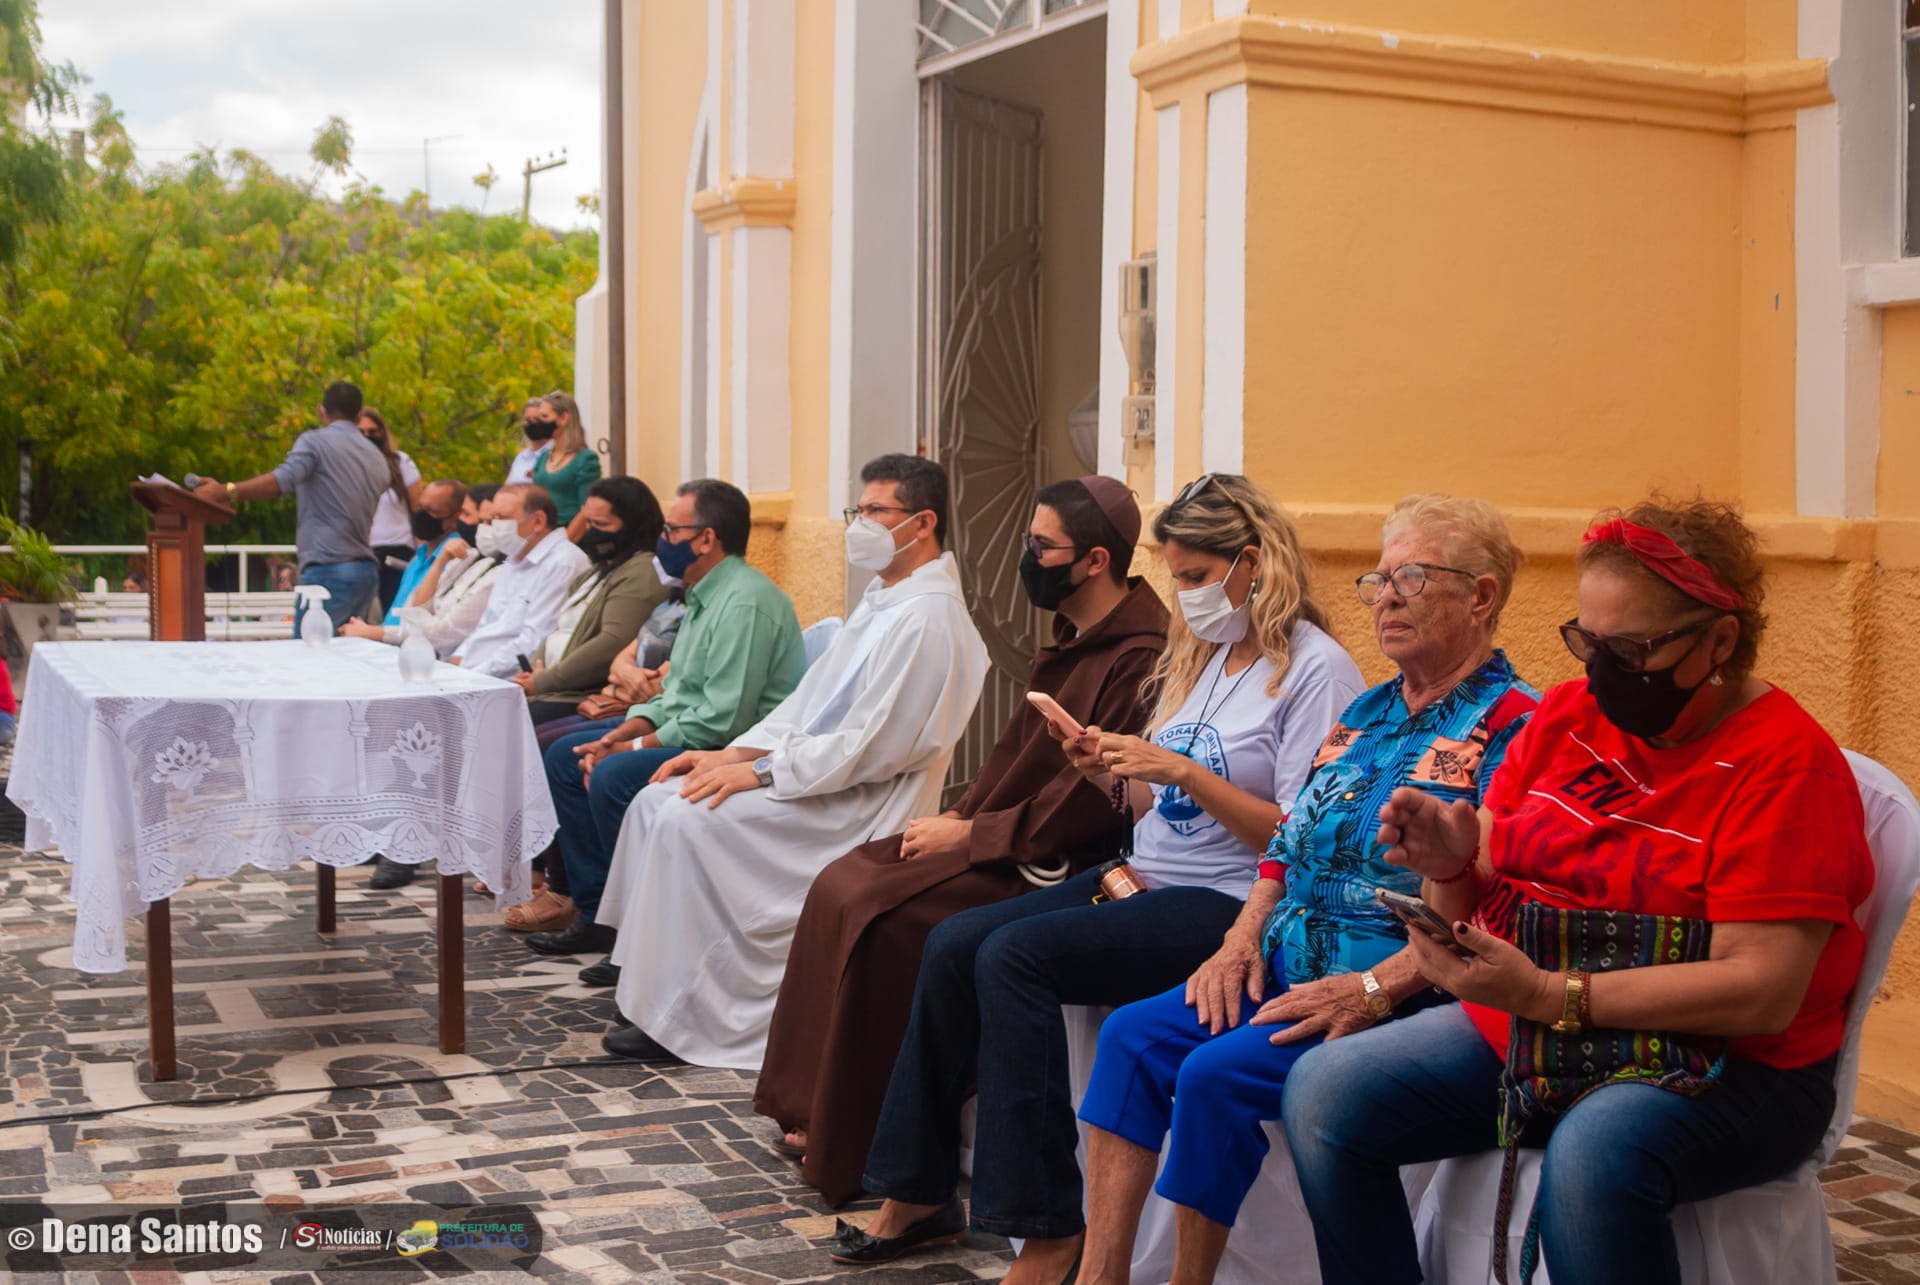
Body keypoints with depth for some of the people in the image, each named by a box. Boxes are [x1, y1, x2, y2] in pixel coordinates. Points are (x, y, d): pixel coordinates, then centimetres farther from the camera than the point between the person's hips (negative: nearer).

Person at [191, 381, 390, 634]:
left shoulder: (315, 441, -3)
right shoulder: (377, 457, 19)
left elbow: (284, 480, -19)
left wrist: (226, 492, -23)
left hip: (328, 573, -7)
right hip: (367, 573, 7)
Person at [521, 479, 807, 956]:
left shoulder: (746, 602, -20)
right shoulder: (705, 597, 14)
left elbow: (724, 719, -25)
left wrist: (634, 747, -15)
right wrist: (615, 737, 2)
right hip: (685, 735, 11)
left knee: (612, 777, -28)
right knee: (565, 756, 11)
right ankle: (596, 912, 12)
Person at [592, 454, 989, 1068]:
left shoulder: (928, 620, -18)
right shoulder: (882, 599, 15)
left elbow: (868, 747, -23)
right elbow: (810, 701, 18)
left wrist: (758, 772, -17)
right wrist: (733, 754, 5)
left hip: (858, 805, -10)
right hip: (817, 778, 10)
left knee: (690, 821, -21)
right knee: (656, 801, 0)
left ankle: (679, 1020, -12)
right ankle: (655, 973, 3)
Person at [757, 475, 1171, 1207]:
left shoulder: (1139, 657, -21)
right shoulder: (1075, 640, 12)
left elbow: (1086, 803, -23)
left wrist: (970, 834, -16)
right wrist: (956, 816, 3)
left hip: (1050, 865, -10)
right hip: (996, 840, 11)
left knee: (880, 917, -20)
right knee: (841, 886, 3)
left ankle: (860, 1152, -6)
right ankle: (817, 1114, 8)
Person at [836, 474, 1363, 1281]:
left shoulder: (1315, 670, -8)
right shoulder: (1200, 655, 17)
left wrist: (1179, 770, -19)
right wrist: (1114, 776, -2)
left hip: (1226, 904, -8)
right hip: (1145, 879, 8)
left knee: (1014, 955, -25)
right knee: (954, 945, -9)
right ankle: (919, 1192, 1)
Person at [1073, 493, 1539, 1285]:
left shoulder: (1510, 728, -9)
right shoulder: (1368, 713, 19)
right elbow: (1287, 844, 21)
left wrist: (1374, 988, -23)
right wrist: (1242, 941, 4)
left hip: (1399, 995, -8)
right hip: (1287, 972, 8)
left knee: (1218, 1072, -25)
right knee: (1132, 1034, -8)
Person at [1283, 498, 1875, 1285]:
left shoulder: (1787, 765, -13)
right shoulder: (1568, 714, 7)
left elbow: (1765, 992, -21)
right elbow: (1477, 896, 12)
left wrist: (1547, 996, -26)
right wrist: (1450, 859, -13)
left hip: (1716, 1065, -6)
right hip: (1516, 1028, 6)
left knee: (1593, 1158, -38)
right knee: (1323, 1093, -12)